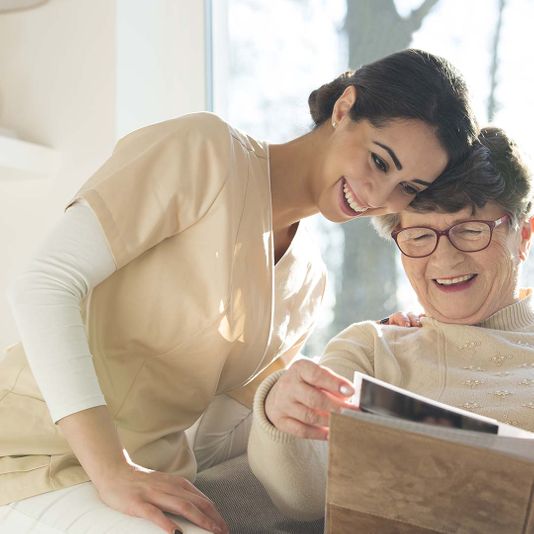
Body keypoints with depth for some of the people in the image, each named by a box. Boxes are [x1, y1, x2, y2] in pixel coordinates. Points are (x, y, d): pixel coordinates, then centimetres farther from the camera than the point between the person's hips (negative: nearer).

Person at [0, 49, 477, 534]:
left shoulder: (309, 282, 9)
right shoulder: (205, 151, -11)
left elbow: (214, 438, 11)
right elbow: (46, 285, -19)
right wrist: (113, 471, -25)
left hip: (157, 474, 6)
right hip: (40, 463, -6)